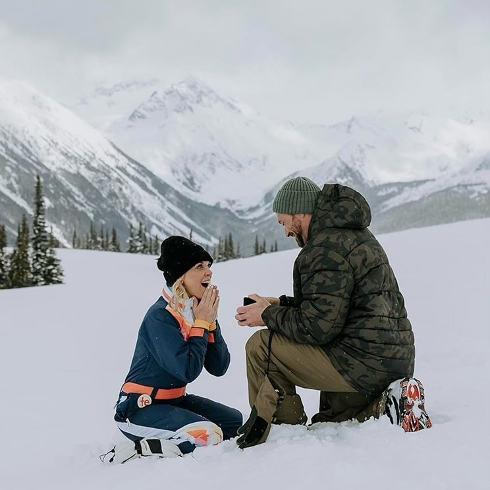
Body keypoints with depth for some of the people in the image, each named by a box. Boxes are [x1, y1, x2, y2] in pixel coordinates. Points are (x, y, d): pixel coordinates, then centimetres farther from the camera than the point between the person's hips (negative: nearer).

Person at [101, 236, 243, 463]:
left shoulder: (196, 310, 3)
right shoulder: (160, 316, -20)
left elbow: (219, 368, 0)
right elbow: (188, 370, -27)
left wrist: (211, 322, -11)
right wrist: (201, 324, -17)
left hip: (174, 400, 9)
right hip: (140, 409, -9)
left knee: (236, 422, 9)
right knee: (208, 437, -26)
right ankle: (136, 450, -14)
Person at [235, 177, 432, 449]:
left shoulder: (326, 248, -17)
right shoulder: (354, 235, 15)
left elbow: (318, 326, -20)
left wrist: (268, 315, -6)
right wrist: (281, 304, 16)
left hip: (364, 363, -10)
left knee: (260, 346, -7)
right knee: (328, 420, 27)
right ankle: (388, 406, 7)